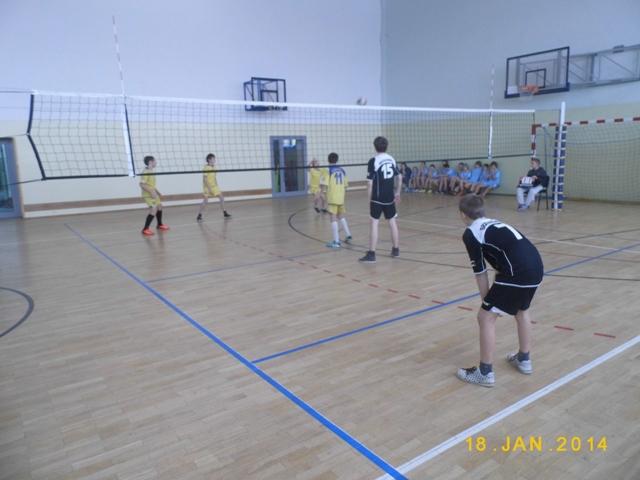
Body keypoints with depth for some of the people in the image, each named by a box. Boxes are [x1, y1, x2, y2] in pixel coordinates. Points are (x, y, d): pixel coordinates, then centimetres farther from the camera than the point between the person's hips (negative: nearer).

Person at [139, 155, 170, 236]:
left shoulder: (151, 171, 9)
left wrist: (157, 191, 22)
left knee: (159, 206, 23)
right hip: (148, 195, -10)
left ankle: (160, 224, 42)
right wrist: (151, 192, -29)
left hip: (153, 193, 10)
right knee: (154, 209, -18)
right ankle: (145, 229, -13)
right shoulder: (145, 172, -19)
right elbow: (142, 184, -25)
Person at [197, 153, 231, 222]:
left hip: (214, 186, 7)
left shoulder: (214, 167, 7)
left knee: (222, 198, 4)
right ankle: (199, 215, -1)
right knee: (205, 201, -12)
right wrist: (209, 188, -23)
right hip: (207, 187, -7)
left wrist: (216, 185, 14)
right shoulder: (206, 168, -15)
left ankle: (225, 213, 15)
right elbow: (205, 179, -19)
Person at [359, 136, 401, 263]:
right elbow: (399, 177, 15)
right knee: (392, 222, 15)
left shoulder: (373, 161, -11)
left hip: (377, 199, -5)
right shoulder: (392, 159, 7)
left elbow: (370, 183, -13)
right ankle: (396, 250, 25)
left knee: (374, 223, -3)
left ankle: (371, 254, -5)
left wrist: (369, 199, -5)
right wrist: (397, 193, 25)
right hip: (390, 198, 6)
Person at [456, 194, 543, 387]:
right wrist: (493, 298, 32)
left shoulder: (470, 234, 2)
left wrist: (486, 301, 14)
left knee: (486, 317, 3)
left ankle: (486, 372, 9)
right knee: (522, 311, 31)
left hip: (518, 272, -9)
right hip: (536, 266, 9)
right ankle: (524, 360, 45)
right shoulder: (494, 224, 25)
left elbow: (480, 273, 2)